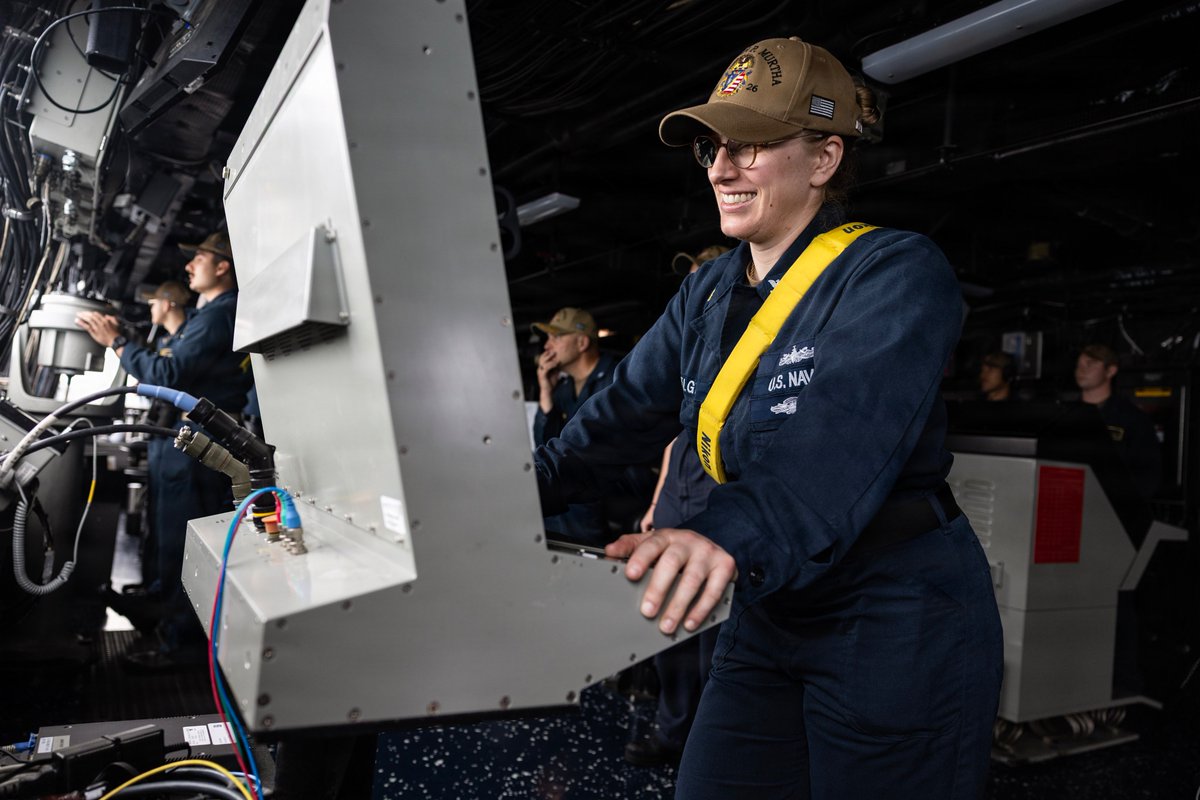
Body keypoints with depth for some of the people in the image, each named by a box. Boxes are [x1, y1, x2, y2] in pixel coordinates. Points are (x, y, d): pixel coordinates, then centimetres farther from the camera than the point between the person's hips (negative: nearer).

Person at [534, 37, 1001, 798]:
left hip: (898, 627, -6)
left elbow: (844, 436, -33)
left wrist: (730, 536, -49)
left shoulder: (897, 272, -17)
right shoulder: (707, 295, 6)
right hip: (773, 617, 7)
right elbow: (624, 411, 1)